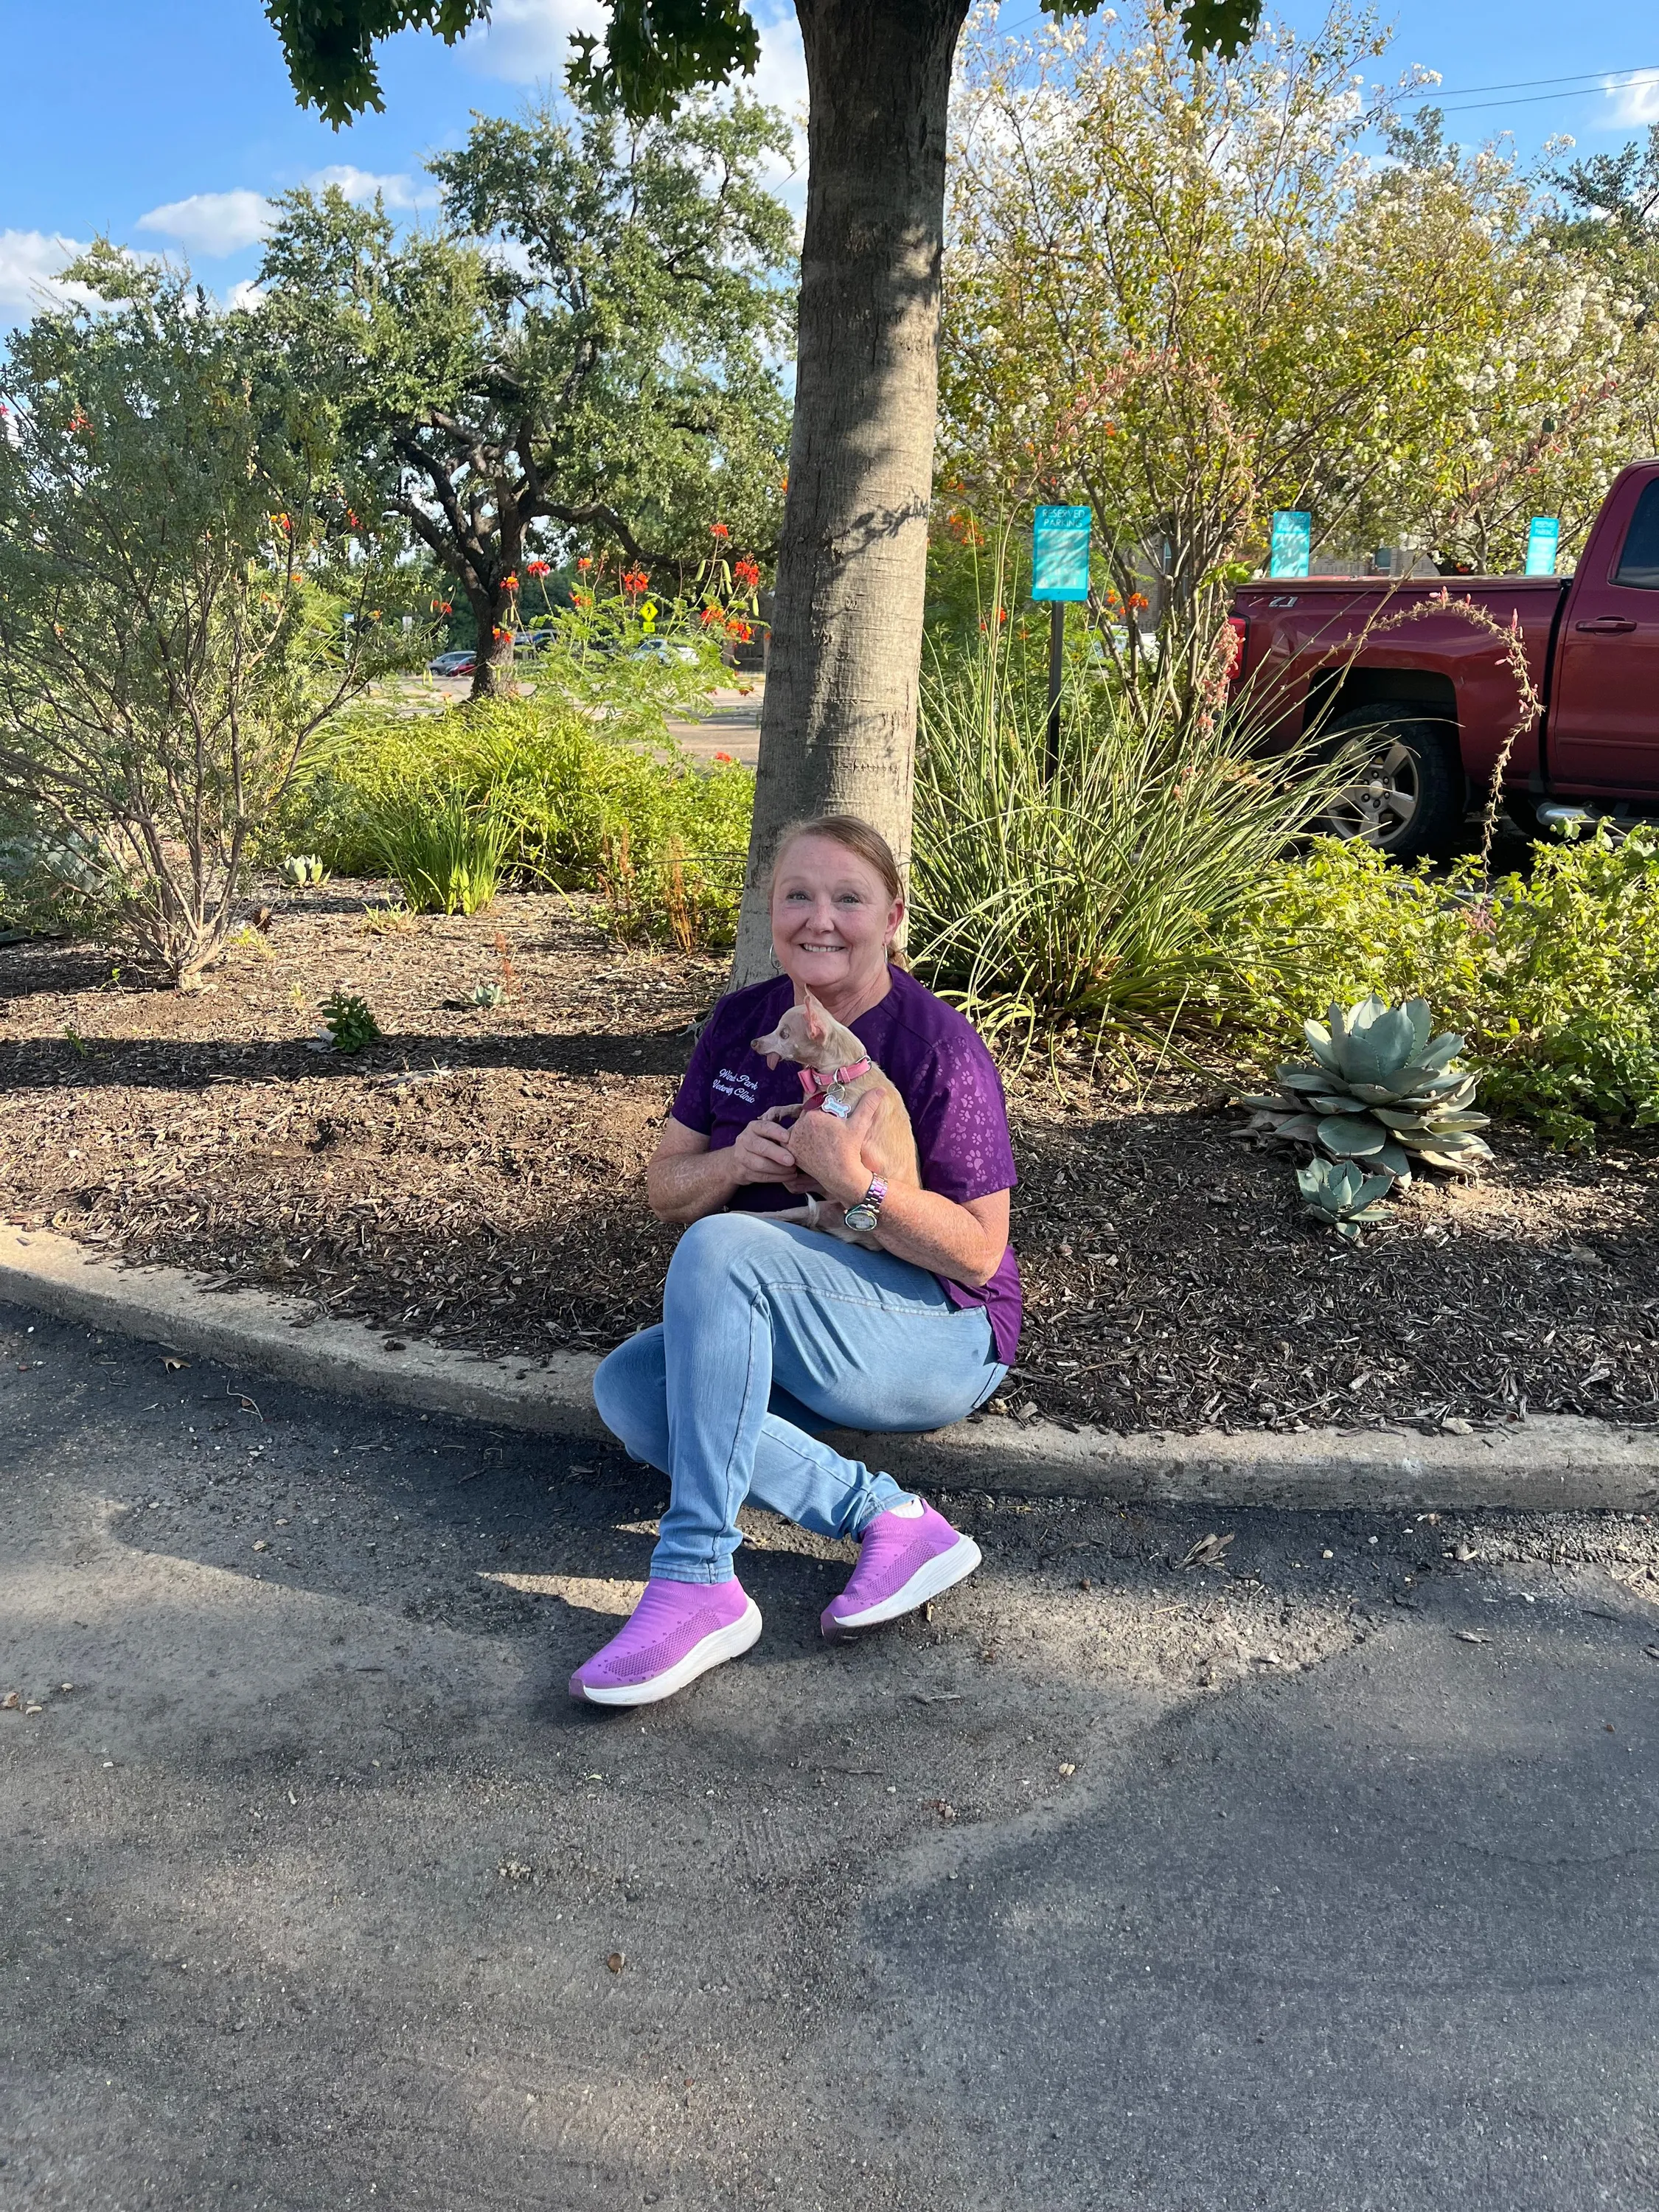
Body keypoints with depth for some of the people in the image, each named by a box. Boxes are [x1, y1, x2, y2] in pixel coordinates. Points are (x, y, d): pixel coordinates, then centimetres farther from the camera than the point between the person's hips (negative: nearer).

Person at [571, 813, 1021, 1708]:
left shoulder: (937, 1046, -13)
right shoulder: (742, 1022, 4)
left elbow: (978, 1254, -14)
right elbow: (665, 1187, 7)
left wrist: (855, 1181, -29)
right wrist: (735, 1162, -16)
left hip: (943, 1339, -7)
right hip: (784, 1343, 7)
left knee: (720, 1247, -31)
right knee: (626, 1386, -19)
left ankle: (697, 1579, -31)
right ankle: (888, 1518, -23)